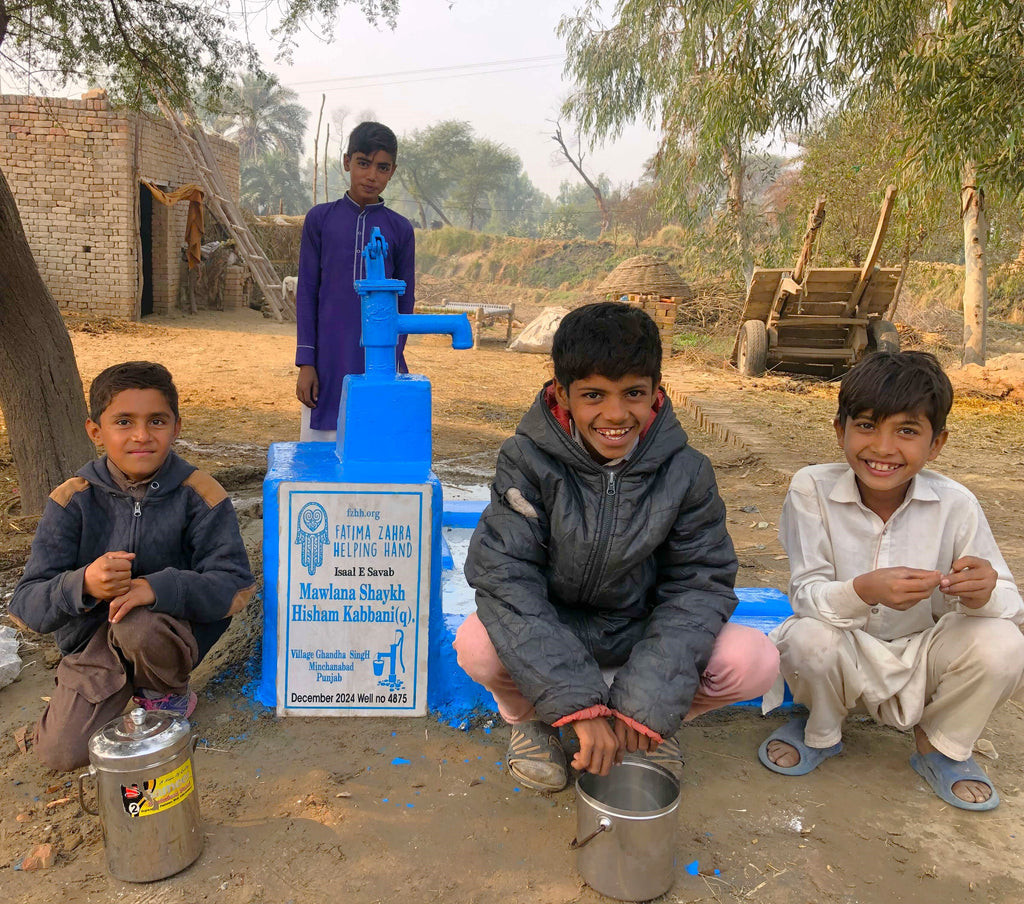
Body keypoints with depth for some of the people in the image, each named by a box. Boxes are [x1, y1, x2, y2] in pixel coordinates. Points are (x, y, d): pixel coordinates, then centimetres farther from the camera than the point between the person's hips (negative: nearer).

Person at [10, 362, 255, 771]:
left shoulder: (199, 495, -15)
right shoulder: (72, 501, -11)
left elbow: (235, 586, -21)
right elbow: (26, 605, -14)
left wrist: (158, 587, -38)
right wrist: (83, 585, -37)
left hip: (171, 629, -2)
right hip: (93, 640, 2)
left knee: (138, 624, -35)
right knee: (62, 753, -14)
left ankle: (168, 693, 0)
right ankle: (122, 686, 18)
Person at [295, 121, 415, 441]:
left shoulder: (400, 229, 5)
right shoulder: (320, 218, 4)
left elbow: (405, 301, 9)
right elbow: (306, 292, 4)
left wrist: (393, 362, 3)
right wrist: (306, 363, -2)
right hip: (329, 362, 0)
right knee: (323, 446, 4)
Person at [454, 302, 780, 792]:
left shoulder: (686, 471, -13)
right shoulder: (528, 459, -19)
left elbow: (699, 583, -12)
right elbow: (504, 576, -25)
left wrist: (648, 702, -24)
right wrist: (578, 701, -34)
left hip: (641, 632, 2)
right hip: (548, 632, -1)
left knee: (755, 660, -23)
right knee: (477, 645, -33)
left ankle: (654, 721, 10)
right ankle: (530, 717, 5)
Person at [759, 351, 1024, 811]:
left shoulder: (955, 505, -15)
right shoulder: (811, 489, -18)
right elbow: (805, 595, -19)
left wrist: (983, 595, -36)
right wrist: (864, 591, -41)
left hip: (921, 660, 2)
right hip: (847, 660, -1)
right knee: (807, 638, -33)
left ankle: (940, 748, 8)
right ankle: (820, 733, 4)